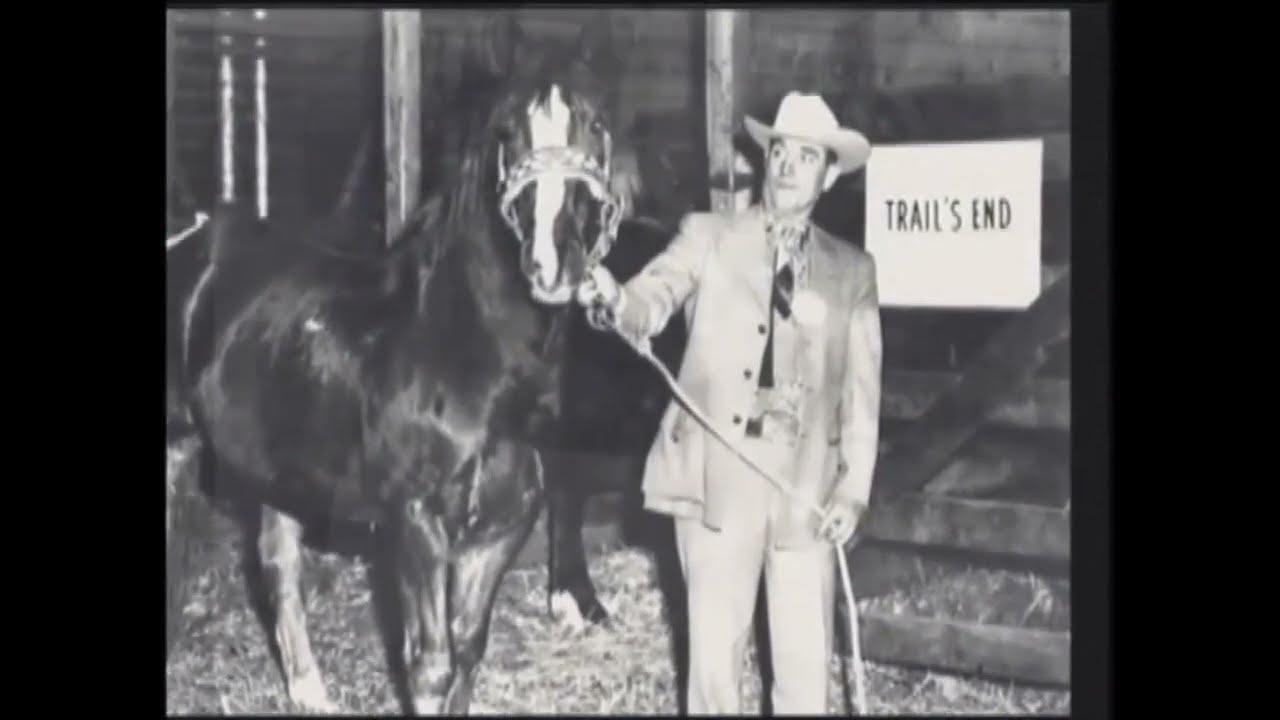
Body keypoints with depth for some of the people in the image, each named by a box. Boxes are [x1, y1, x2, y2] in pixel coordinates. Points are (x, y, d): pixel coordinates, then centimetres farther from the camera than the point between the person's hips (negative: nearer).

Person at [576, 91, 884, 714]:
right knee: (714, 646, 3)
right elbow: (654, 300, -11)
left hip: (807, 484, 2)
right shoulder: (708, 237, 6)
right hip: (716, 474, -1)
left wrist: (853, 489, -1)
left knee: (806, 656, 4)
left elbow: (862, 387, 8)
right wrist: (613, 302, -35)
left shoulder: (853, 270, 10)